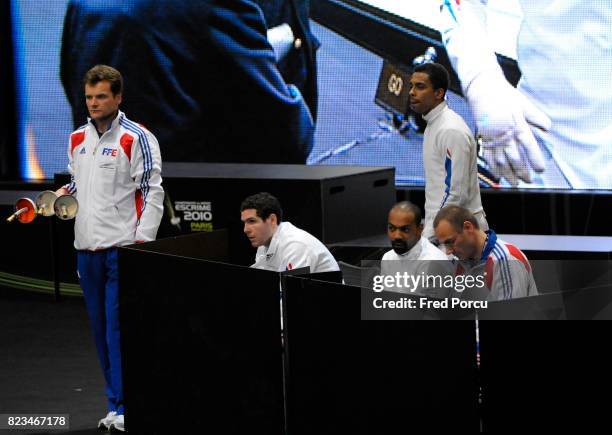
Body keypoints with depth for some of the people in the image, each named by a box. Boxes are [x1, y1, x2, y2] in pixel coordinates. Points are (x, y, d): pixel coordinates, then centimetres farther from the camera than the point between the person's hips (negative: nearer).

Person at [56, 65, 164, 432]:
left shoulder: (137, 139, -6)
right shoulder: (78, 139, 14)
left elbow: (153, 192, -8)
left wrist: (142, 241, -15)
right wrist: (63, 195, 5)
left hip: (122, 247, -7)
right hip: (87, 247, 7)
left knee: (119, 328, -9)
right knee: (101, 328, 9)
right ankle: (117, 404, 15)